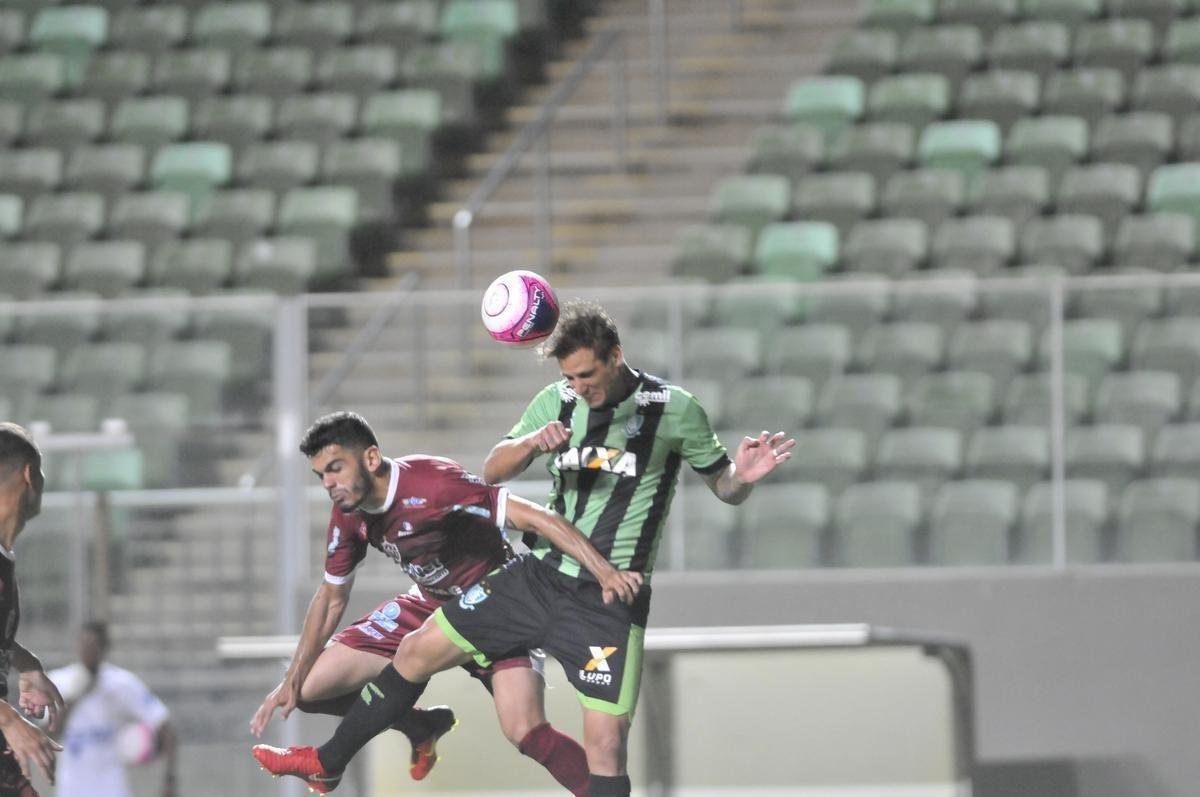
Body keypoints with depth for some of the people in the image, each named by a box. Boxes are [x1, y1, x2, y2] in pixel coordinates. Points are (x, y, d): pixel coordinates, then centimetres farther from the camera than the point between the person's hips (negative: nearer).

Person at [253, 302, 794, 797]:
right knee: (418, 652, 9)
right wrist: (533, 441, -18)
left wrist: (744, 476, -24)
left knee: (605, 744, -16)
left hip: (609, 600, -5)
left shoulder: (673, 409, -9)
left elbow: (723, 488, 0)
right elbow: (493, 471, 3)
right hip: (541, 575, 5)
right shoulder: (557, 403, 2)